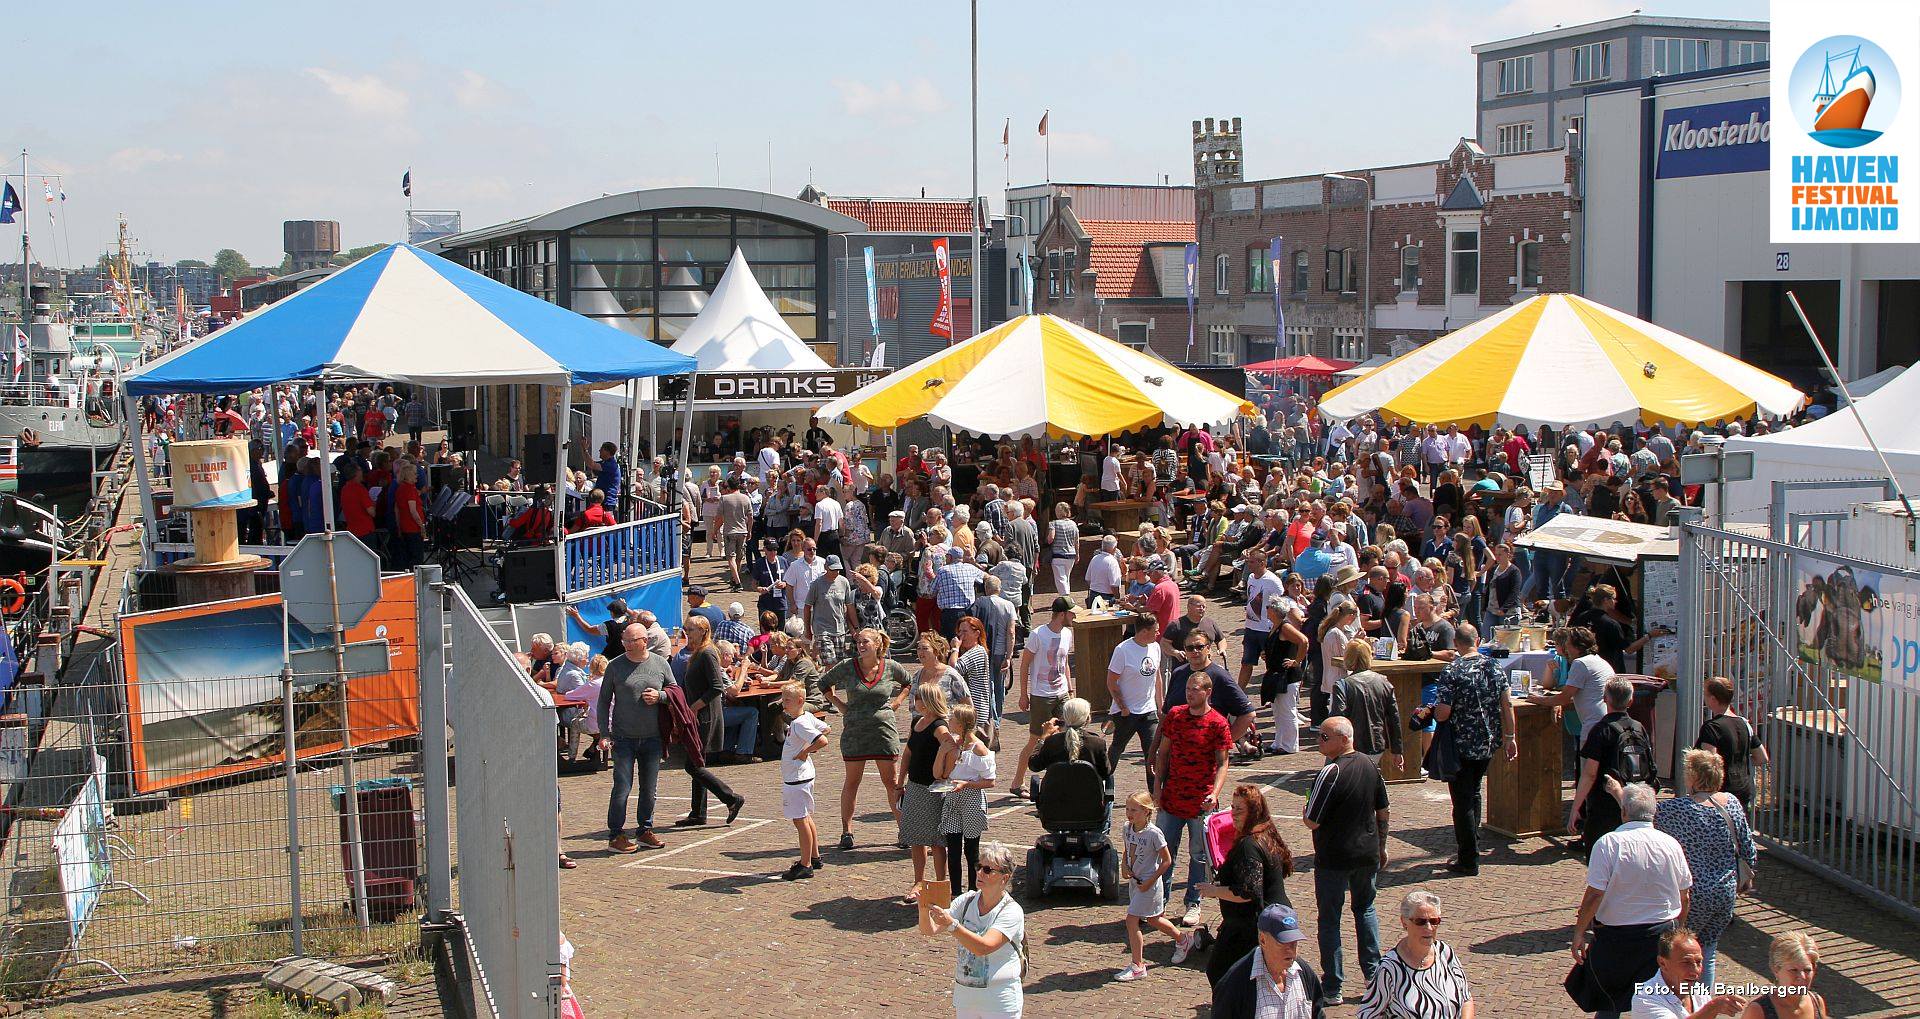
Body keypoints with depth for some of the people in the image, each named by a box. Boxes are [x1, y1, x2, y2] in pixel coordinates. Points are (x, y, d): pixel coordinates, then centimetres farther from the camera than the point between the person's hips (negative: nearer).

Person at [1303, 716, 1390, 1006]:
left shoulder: (1331, 773, -22)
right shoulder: (1369, 764, 0)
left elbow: (1312, 822, -20)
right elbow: (1383, 811, 9)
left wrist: (1306, 807, 1)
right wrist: (1381, 846, 19)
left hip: (1334, 859, -6)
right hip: (1368, 854, 6)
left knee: (1329, 919, 5)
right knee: (1365, 909, 22)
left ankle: (1332, 987, 10)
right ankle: (1373, 974, 23)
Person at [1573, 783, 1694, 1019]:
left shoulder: (1608, 843, -15)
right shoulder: (1672, 844, 0)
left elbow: (1594, 895, -18)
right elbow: (1685, 897, 9)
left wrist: (1579, 932, -8)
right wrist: (1678, 931, 24)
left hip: (1616, 937, -3)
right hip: (1662, 935, 4)